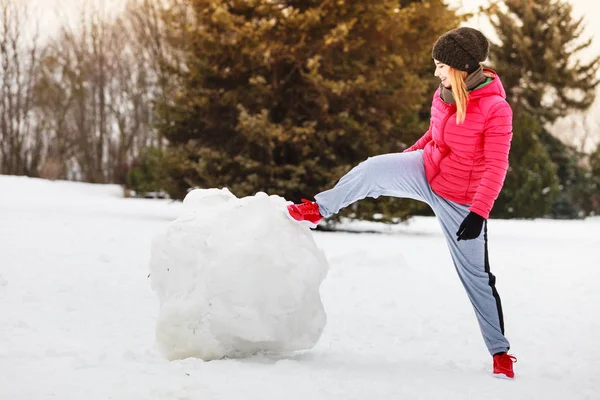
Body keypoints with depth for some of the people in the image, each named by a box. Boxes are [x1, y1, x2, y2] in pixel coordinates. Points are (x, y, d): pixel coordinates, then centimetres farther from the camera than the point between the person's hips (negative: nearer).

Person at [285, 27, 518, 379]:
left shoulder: (496, 109, -24)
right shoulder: (444, 95, -4)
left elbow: (496, 168, -24)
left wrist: (478, 213, -30)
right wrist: (405, 159, 26)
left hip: (461, 201, -5)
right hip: (426, 172, 5)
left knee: (476, 274, 0)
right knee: (373, 170, -14)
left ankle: (500, 352, 12)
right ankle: (319, 209, 11)